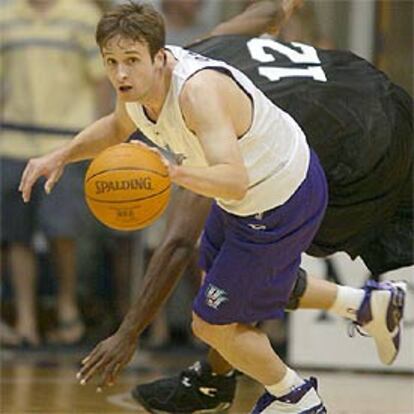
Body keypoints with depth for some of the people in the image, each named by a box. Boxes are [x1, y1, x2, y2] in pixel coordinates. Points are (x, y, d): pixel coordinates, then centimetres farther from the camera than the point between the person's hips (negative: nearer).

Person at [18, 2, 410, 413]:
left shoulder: (199, 90, -38)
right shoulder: (137, 79, -11)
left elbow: (234, 181, -51)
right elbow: (117, 127, 15)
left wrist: (170, 172, -66)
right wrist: (61, 157, 0)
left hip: (279, 208, -9)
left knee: (213, 325, 1)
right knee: (220, 282, 31)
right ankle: (367, 304, 40)